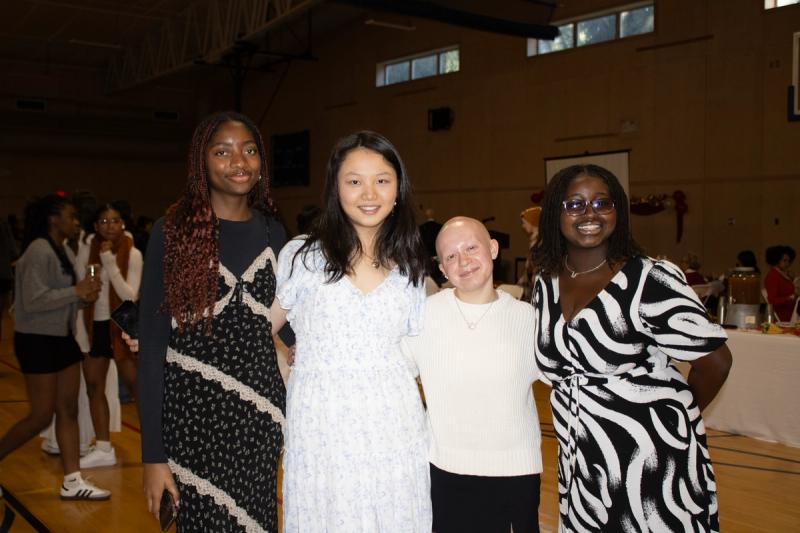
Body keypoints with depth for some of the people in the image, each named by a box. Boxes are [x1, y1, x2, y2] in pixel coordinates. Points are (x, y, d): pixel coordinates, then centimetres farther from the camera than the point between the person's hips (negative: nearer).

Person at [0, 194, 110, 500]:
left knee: (69, 410, 8)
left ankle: (72, 482, 13)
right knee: (41, 416, -3)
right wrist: (76, 291, -19)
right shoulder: (39, 251, -16)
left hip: (62, 338, 9)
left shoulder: (62, 250, 12)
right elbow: (33, 301, -23)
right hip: (37, 340, -9)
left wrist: (84, 296, -2)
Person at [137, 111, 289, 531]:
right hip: (194, 412, -3)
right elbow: (152, 345, -7)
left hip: (261, 412, 4)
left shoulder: (272, 233, 6)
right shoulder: (173, 232, -5)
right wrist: (153, 454, -10)